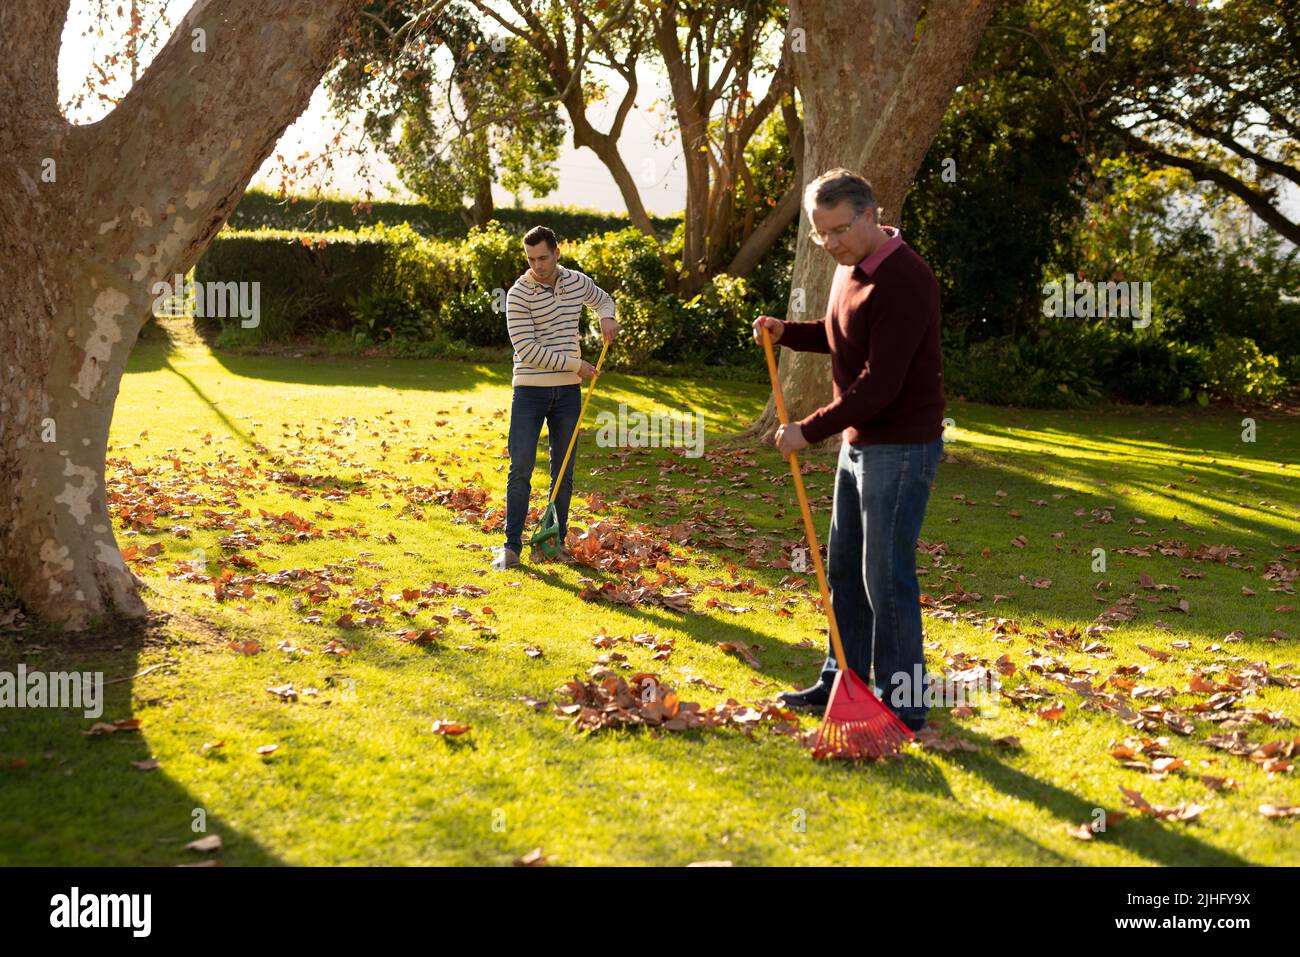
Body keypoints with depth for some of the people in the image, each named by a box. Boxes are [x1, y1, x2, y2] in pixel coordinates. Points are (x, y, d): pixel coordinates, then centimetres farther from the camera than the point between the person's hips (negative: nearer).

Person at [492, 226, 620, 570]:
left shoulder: (577, 282, 4)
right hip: (529, 390, -4)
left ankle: (556, 540, 17)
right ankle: (512, 547, 0)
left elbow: (602, 298, 28)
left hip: (568, 392, 4)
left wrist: (607, 317, 4)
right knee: (520, 469, -6)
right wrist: (576, 365, -13)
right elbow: (527, 351, -17)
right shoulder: (519, 295, -11)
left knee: (564, 472, 7)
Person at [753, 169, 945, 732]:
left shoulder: (904, 280, -23)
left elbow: (879, 384, -26)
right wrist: (787, 333, 8)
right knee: (844, 568, 17)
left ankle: (901, 707, 5)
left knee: (886, 578, -5)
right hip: (858, 442, 10)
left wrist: (809, 430, -21)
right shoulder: (849, 268, 8)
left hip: (901, 448, -10)